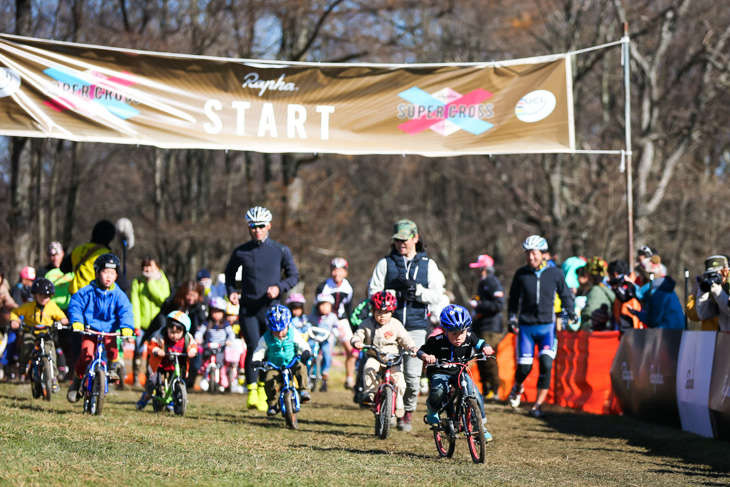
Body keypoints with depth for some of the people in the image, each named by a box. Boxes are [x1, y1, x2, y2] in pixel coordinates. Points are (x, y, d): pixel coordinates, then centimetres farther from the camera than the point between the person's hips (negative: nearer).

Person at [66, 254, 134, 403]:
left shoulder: (118, 295, 1)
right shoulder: (87, 292, -2)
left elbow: (125, 311, -8)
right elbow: (75, 306, -6)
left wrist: (126, 327, -28)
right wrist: (76, 322, -24)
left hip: (109, 332, 1)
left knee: (112, 348, -30)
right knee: (86, 354, -20)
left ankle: (113, 369, 0)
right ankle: (76, 383, -1)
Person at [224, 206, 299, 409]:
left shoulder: (280, 251, 3)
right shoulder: (240, 252, 5)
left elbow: (294, 276, 9)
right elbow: (230, 272, 22)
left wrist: (279, 287, -10)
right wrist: (231, 291, 4)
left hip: (271, 308, 1)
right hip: (248, 308, -1)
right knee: (253, 348, -14)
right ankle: (252, 391, -14)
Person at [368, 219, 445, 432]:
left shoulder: (428, 265, 11)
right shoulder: (385, 264, 9)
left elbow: (437, 295, 4)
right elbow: (373, 292, 2)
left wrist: (416, 290, -12)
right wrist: (396, 294, -14)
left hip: (416, 326, 0)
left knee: (412, 374, -8)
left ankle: (407, 413, 11)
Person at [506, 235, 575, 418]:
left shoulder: (555, 273, 0)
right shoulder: (521, 274, 2)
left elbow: (565, 295, 14)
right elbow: (513, 299, 14)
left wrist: (571, 312, 0)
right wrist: (512, 318, 3)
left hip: (547, 326, -1)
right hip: (526, 326, 1)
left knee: (546, 365, -14)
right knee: (524, 367, -3)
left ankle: (538, 405, -4)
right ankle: (517, 388, 32)